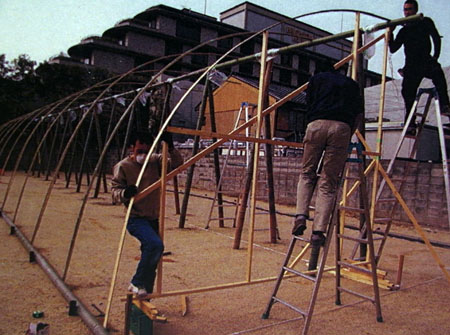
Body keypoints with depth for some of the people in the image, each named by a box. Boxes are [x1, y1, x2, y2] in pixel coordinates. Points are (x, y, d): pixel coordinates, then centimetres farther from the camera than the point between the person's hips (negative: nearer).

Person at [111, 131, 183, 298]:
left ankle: (144, 299, 26)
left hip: (153, 218, 6)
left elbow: (177, 164, -1)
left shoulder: (155, 161, 5)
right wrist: (124, 193, -33)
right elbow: (115, 190, -10)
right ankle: (137, 283, -9)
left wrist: (171, 148, -17)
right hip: (136, 218, -6)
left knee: (151, 252, 10)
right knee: (155, 244, -29)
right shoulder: (123, 166, -6)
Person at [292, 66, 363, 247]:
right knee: (328, 183, 1)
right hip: (342, 127, 1)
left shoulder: (317, 78, 27)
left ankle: (301, 215, -5)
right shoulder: (352, 84, 31)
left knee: (307, 173, 14)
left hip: (316, 124, -1)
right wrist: (348, 138, 28)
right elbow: (358, 114, 23)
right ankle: (318, 230, -7)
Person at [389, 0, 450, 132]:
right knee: (408, 92, -6)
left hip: (426, 62, -3)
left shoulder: (426, 22, 9)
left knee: (437, 72, -35)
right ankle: (410, 124, 1)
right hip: (411, 66, 4)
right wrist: (390, 34, -2)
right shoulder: (403, 30, 17)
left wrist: (435, 57, -14)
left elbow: (436, 38, -2)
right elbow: (393, 49, 11)